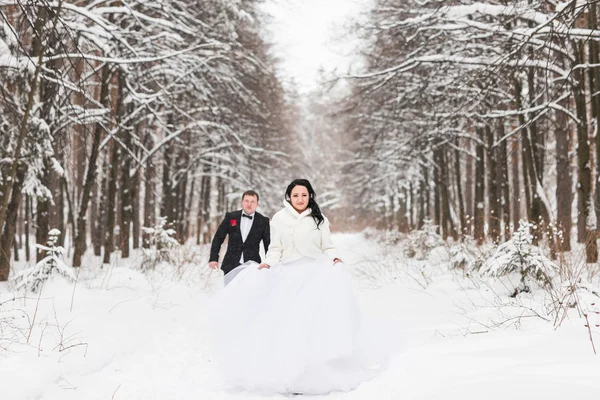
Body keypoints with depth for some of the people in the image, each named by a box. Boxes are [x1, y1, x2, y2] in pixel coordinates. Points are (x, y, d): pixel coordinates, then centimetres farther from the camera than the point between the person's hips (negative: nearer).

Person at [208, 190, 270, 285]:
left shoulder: (263, 221, 4)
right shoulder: (230, 217, 6)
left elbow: (268, 245, 7)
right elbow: (218, 238, 8)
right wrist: (213, 258, 1)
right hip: (231, 266, 1)